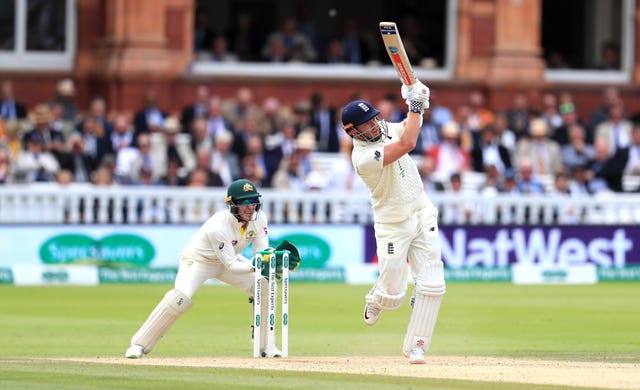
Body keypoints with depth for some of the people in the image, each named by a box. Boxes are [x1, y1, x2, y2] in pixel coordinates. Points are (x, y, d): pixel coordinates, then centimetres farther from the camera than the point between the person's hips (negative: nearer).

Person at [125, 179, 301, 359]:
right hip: (197, 260, -7)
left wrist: (272, 260, -37)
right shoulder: (218, 227, -36)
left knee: (264, 285, -9)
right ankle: (139, 344, -21)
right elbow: (232, 266, -32)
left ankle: (265, 344, 4)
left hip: (227, 258, 7)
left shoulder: (259, 218, -17)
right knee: (180, 297, -30)